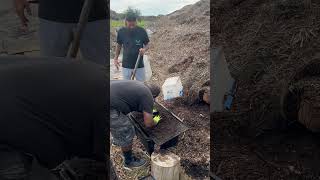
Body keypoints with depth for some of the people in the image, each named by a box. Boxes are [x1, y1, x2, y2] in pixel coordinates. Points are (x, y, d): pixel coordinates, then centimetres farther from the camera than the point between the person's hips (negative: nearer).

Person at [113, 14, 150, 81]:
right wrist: (116, 58, 7)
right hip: (126, 65, 1)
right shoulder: (121, 32, -7)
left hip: (139, 65, -1)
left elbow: (147, 44, 0)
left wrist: (144, 49, -22)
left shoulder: (142, 31, -11)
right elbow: (119, 45, 8)